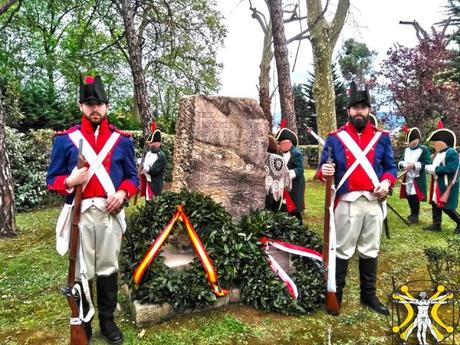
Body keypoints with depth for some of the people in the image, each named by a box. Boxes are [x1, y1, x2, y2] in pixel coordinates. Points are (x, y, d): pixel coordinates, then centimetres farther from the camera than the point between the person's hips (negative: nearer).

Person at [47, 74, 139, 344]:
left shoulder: (123, 140, 5)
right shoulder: (65, 139, 1)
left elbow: (132, 176, 10)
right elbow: (52, 179, 4)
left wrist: (123, 193, -10)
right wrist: (69, 182, -17)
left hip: (111, 212, 1)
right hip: (80, 213, -1)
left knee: (108, 268, 11)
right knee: (82, 272, 6)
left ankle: (107, 320, 28)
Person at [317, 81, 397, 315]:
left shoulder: (382, 137, 8)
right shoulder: (335, 138, 1)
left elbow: (391, 167, 11)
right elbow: (324, 168, 1)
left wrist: (387, 182, -9)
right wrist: (325, 172, -23)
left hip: (374, 203, 3)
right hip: (347, 203, -3)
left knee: (370, 251, 14)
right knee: (342, 251, 3)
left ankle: (369, 295, 28)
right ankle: (335, 294, 16)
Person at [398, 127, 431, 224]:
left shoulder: (424, 149, -5)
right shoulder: (406, 150, 14)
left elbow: (427, 164, -12)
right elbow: (400, 162, 13)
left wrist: (414, 165, -22)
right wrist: (403, 164, -11)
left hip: (417, 179, -6)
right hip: (407, 178, 6)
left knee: (415, 198, -5)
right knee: (409, 197, 11)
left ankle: (415, 216, 8)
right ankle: (413, 214, 28)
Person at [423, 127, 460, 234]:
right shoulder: (438, 153, 13)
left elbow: (451, 168, -26)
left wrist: (435, 169, -22)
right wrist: (429, 167, 0)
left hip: (447, 186, -9)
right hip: (437, 184, 9)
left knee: (447, 207, -4)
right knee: (435, 204, 11)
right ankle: (436, 225, 19)